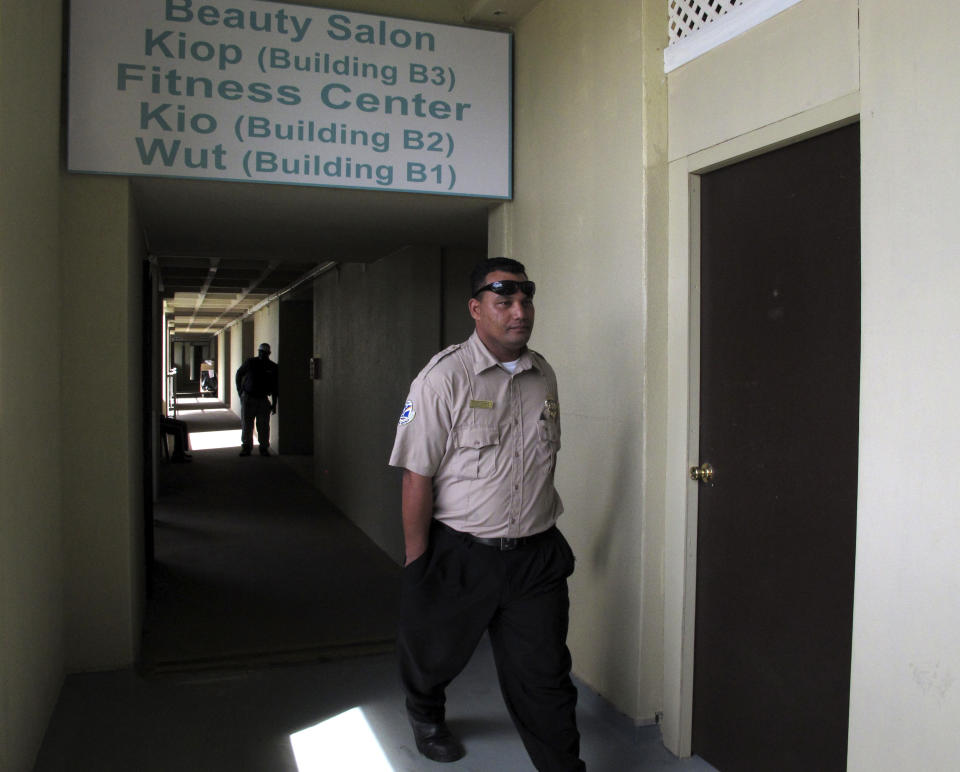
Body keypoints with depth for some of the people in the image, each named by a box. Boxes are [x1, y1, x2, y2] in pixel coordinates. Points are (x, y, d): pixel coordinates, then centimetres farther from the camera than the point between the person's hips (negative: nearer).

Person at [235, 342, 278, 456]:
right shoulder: (250, 362, 0)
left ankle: (264, 448, 10)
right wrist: (240, 391, 8)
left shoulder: (273, 367, 2)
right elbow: (239, 374, 14)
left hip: (263, 400, 0)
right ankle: (246, 446, 14)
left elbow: (275, 387, 7)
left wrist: (274, 404, 4)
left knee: (263, 426, 0)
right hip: (248, 398, 0)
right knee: (246, 425, 3)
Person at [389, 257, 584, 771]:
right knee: (433, 654, 21)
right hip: (459, 554, -3)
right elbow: (417, 478, -15)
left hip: (537, 555, 3)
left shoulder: (544, 376, 4)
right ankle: (426, 716, 53)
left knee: (544, 676, 6)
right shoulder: (444, 378, -15)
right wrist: (415, 563, -13)